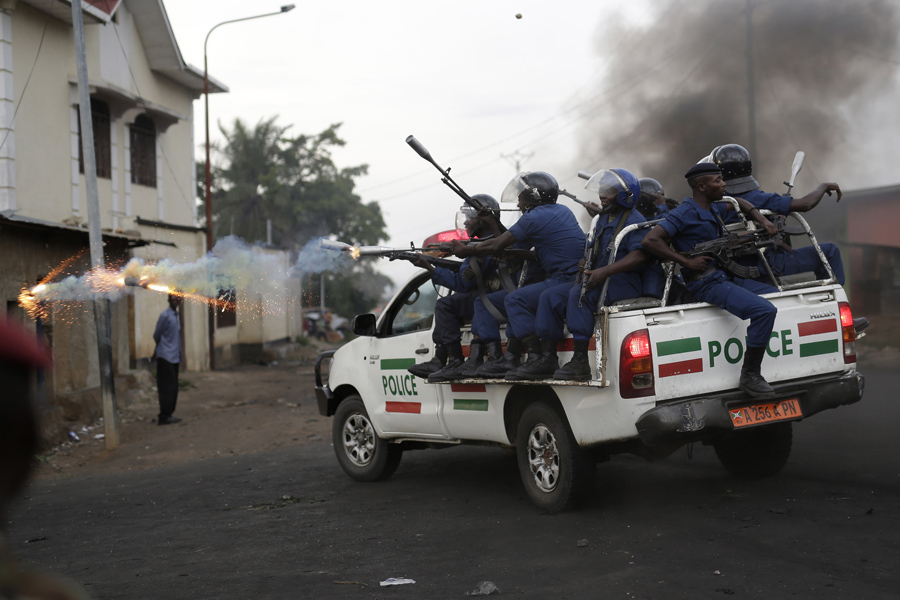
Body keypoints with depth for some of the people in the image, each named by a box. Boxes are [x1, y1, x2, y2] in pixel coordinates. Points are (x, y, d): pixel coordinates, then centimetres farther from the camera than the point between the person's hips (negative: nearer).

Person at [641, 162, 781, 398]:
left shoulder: (713, 209, 15)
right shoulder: (685, 213, -12)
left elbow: (739, 203, 37)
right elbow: (650, 240, -21)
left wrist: (763, 221, 19)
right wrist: (687, 261, -20)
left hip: (728, 277, 10)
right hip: (707, 283, -10)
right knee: (764, 310, -27)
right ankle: (749, 376, -18)